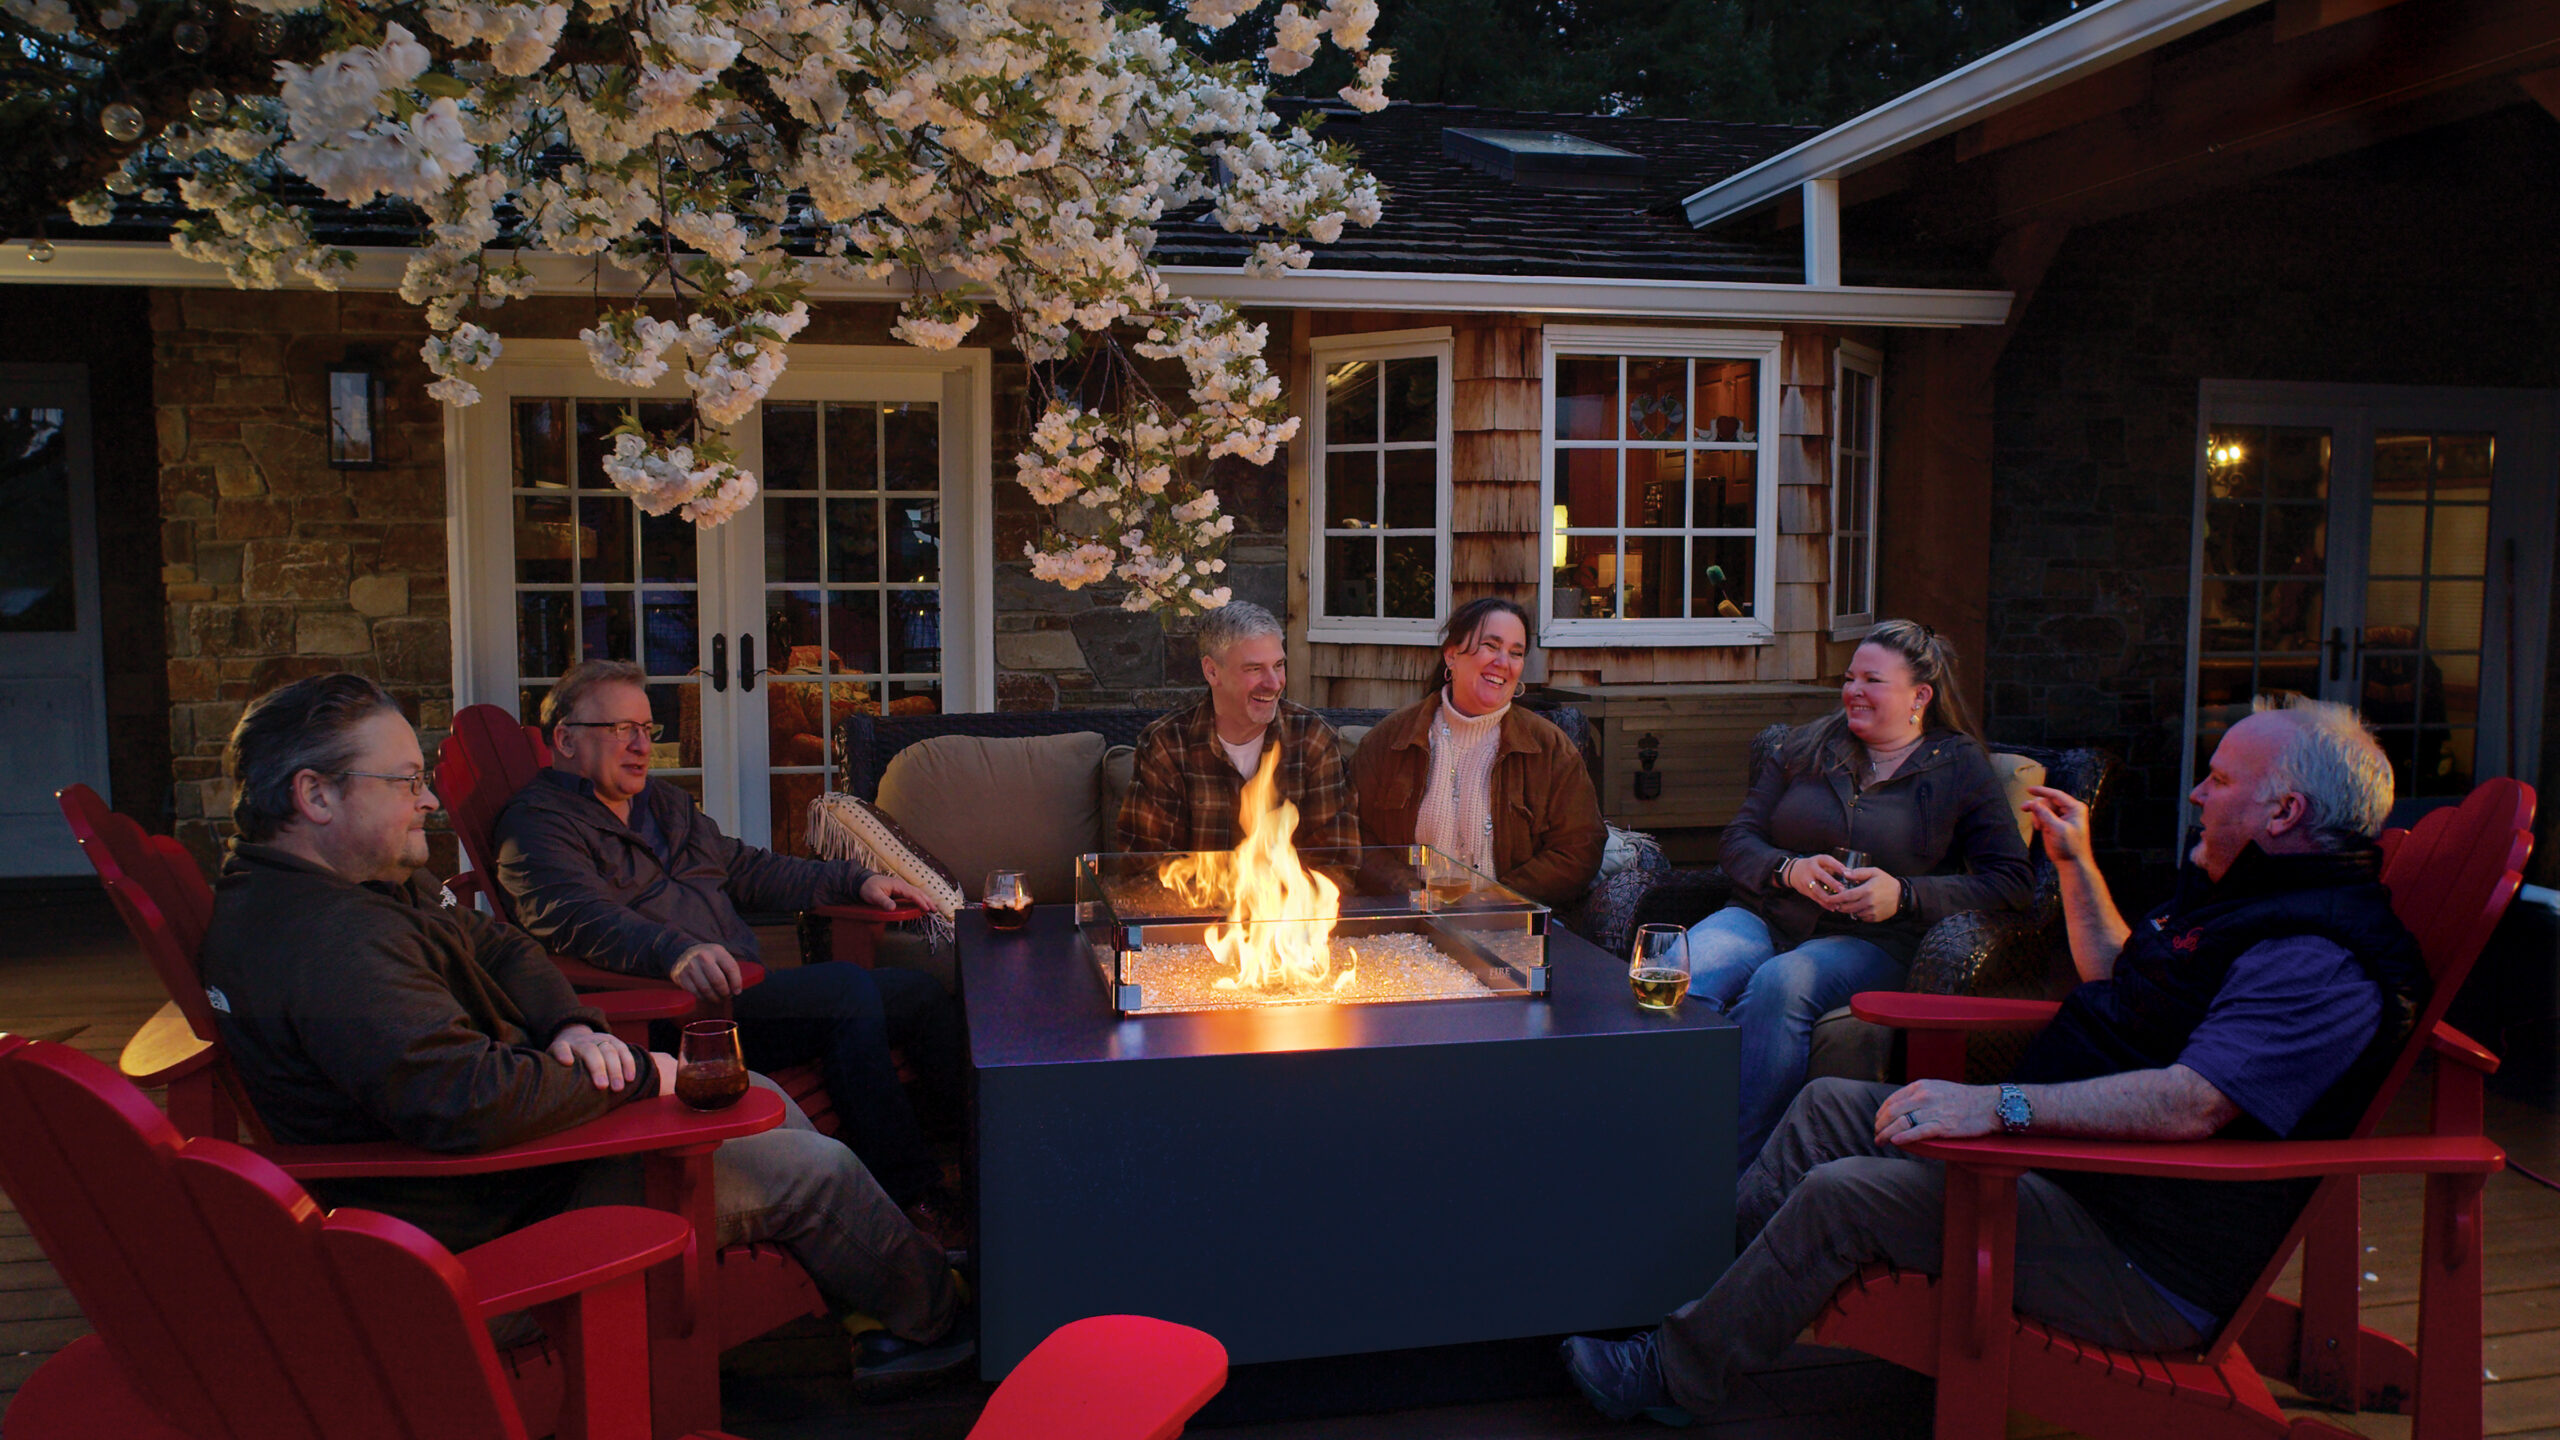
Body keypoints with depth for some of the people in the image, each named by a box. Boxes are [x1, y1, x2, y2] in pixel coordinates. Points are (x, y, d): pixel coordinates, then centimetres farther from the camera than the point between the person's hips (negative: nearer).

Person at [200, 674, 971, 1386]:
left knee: (759, 1098, 18)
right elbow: (467, 1102, -40)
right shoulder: (329, 940, -32)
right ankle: (934, 1320, 21)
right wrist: (635, 1074, -24)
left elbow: (502, 950, 13)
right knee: (814, 1169, -4)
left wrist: (573, 1028, -8)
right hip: (494, 1218, -11)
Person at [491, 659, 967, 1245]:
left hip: (745, 983, 9)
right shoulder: (536, 821, -2)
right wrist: (677, 951, -39)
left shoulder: (666, 802, 27)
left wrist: (855, 880, 22)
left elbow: (747, 869, 33)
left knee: (921, 993, -3)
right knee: (848, 990, -29)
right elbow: (580, 917, -21)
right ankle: (912, 1197, -25)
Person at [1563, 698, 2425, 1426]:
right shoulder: (2251, 901, 14)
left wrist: (1998, 1104, -39)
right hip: (2066, 1163, 11)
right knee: (1831, 1106, 7)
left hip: (2145, 1272, -11)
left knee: (1845, 1195, -21)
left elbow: (2192, 1103, -35)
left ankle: (1669, 1378, -4)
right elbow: (2121, 989, 30)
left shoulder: (2322, 961, -22)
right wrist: (2076, 863, 26)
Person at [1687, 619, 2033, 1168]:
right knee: (1676, 976, -31)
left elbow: (2012, 882, -1)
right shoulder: (1806, 745, 18)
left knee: (1780, 984, -37)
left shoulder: (1960, 767, 8)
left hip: (1869, 939, -3)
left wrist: (1904, 895, -14)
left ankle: (1736, 1176, -32)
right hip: (1765, 915, 3)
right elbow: (1737, 839, 14)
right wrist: (1789, 870, -8)